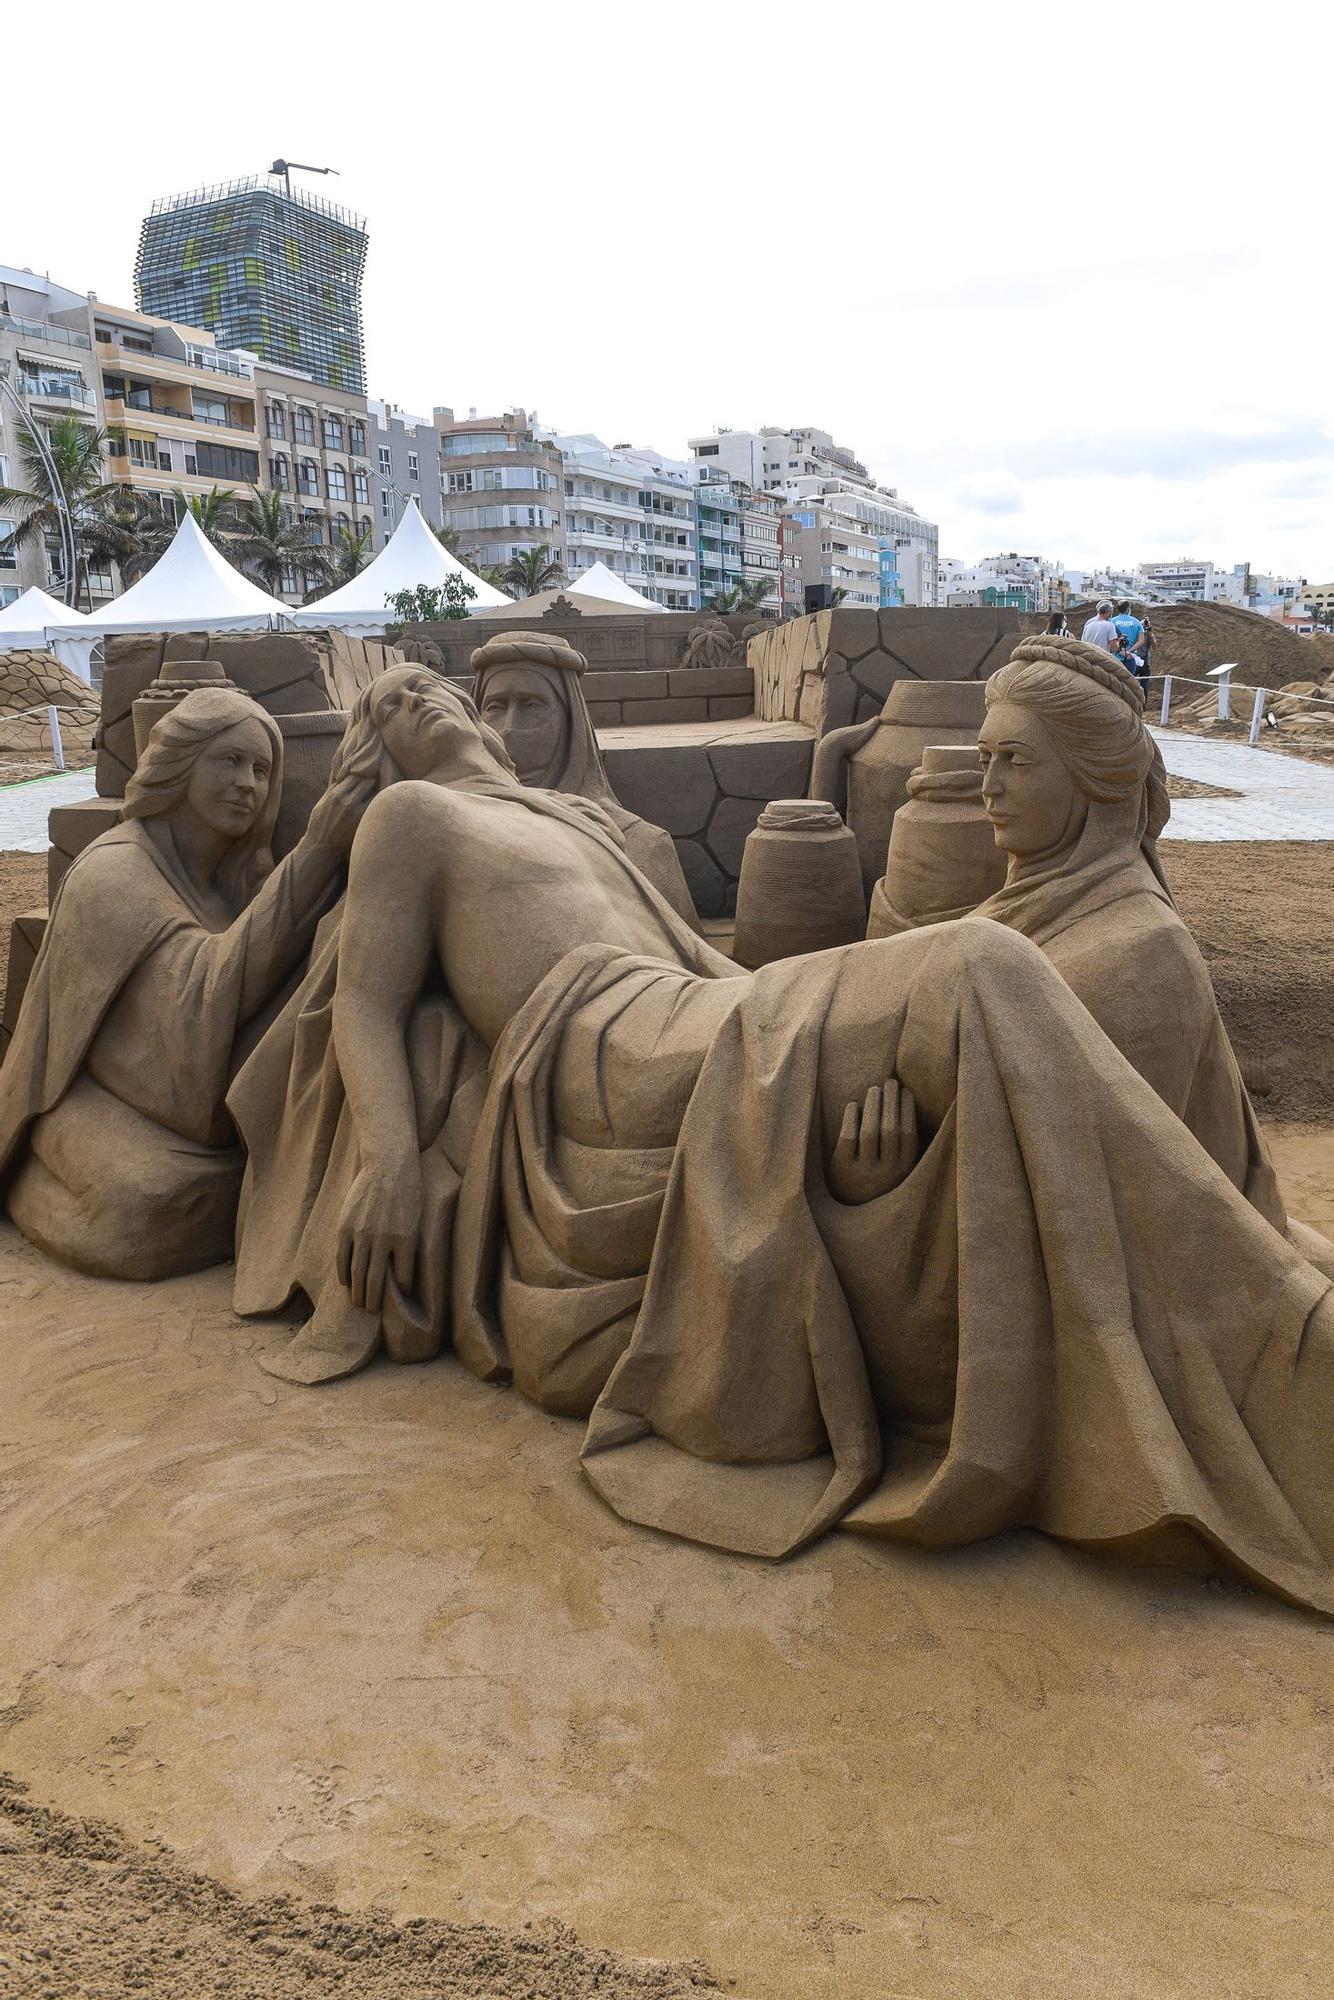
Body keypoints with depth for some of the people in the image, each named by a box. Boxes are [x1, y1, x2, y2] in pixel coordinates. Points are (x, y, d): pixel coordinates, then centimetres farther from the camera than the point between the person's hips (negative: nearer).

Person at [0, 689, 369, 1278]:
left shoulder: (243, 871, 5)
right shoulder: (109, 877, -18)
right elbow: (209, 995, -33)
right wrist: (317, 850, -38)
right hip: (99, 1099, -5)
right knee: (155, 1206, -34)